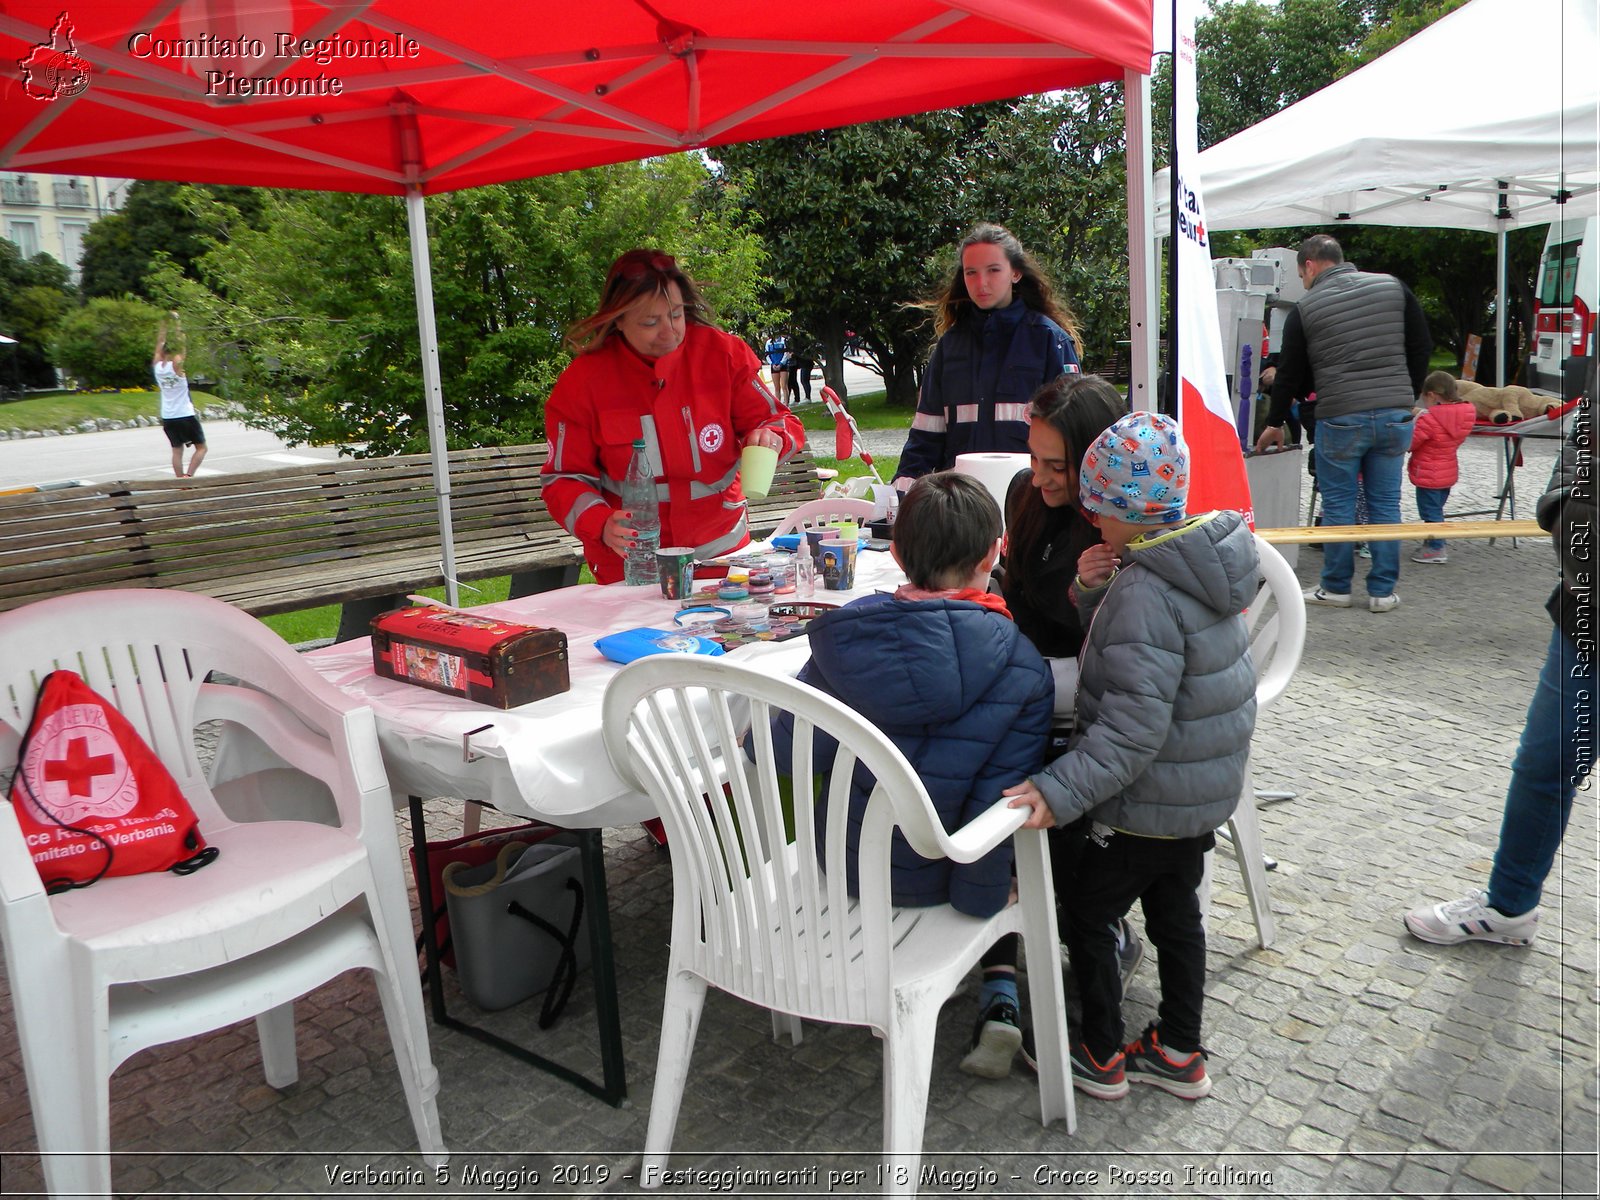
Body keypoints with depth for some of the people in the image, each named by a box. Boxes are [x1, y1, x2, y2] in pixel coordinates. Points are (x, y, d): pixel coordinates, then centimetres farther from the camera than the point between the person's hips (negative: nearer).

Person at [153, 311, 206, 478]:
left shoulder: (156, 365, 1)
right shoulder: (176, 365, -13)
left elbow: (159, 345, 12)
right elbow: (183, 345, -10)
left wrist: (162, 325, 15)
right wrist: (177, 324, -6)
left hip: (167, 417, 5)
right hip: (185, 416, -5)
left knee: (177, 450, 10)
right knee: (201, 447, 5)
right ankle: (188, 476, -13)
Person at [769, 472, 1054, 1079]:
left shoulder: (842, 636, -14)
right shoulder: (1022, 668, -20)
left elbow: (785, 751, -7)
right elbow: (1003, 795, -19)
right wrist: (980, 896, -7)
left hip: (841, 861, 2)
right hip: (930, 876, -2)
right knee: (1014, 849, 29)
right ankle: (1000, 996, 18)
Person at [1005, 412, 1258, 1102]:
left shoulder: (1146, 592, -28)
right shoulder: (1198, 564, 2)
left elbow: (1134, 723, -33)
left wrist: (1063, 789, -37)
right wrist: (1091, 593, -8)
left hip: (1150, 803, -9)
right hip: (1205, 789, 9)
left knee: (1085, 915, 10)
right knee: (1176, 912, 22)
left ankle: (1101, 1057, 25)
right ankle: (1180, 1054, 37)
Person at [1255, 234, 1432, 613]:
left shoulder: (1305, 309, -1)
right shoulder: (1393, 287, 7)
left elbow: (1290, 374, 5)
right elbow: (1421, 347, 9)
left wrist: (1275, 424, 17)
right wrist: (1407, 396, 18)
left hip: (1340, 418, -3)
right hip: (1395, 415, 3)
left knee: (1338, 504, 7)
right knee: (1386, 503, 9)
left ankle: (1336, 588, 15)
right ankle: (1383, 591, 14)